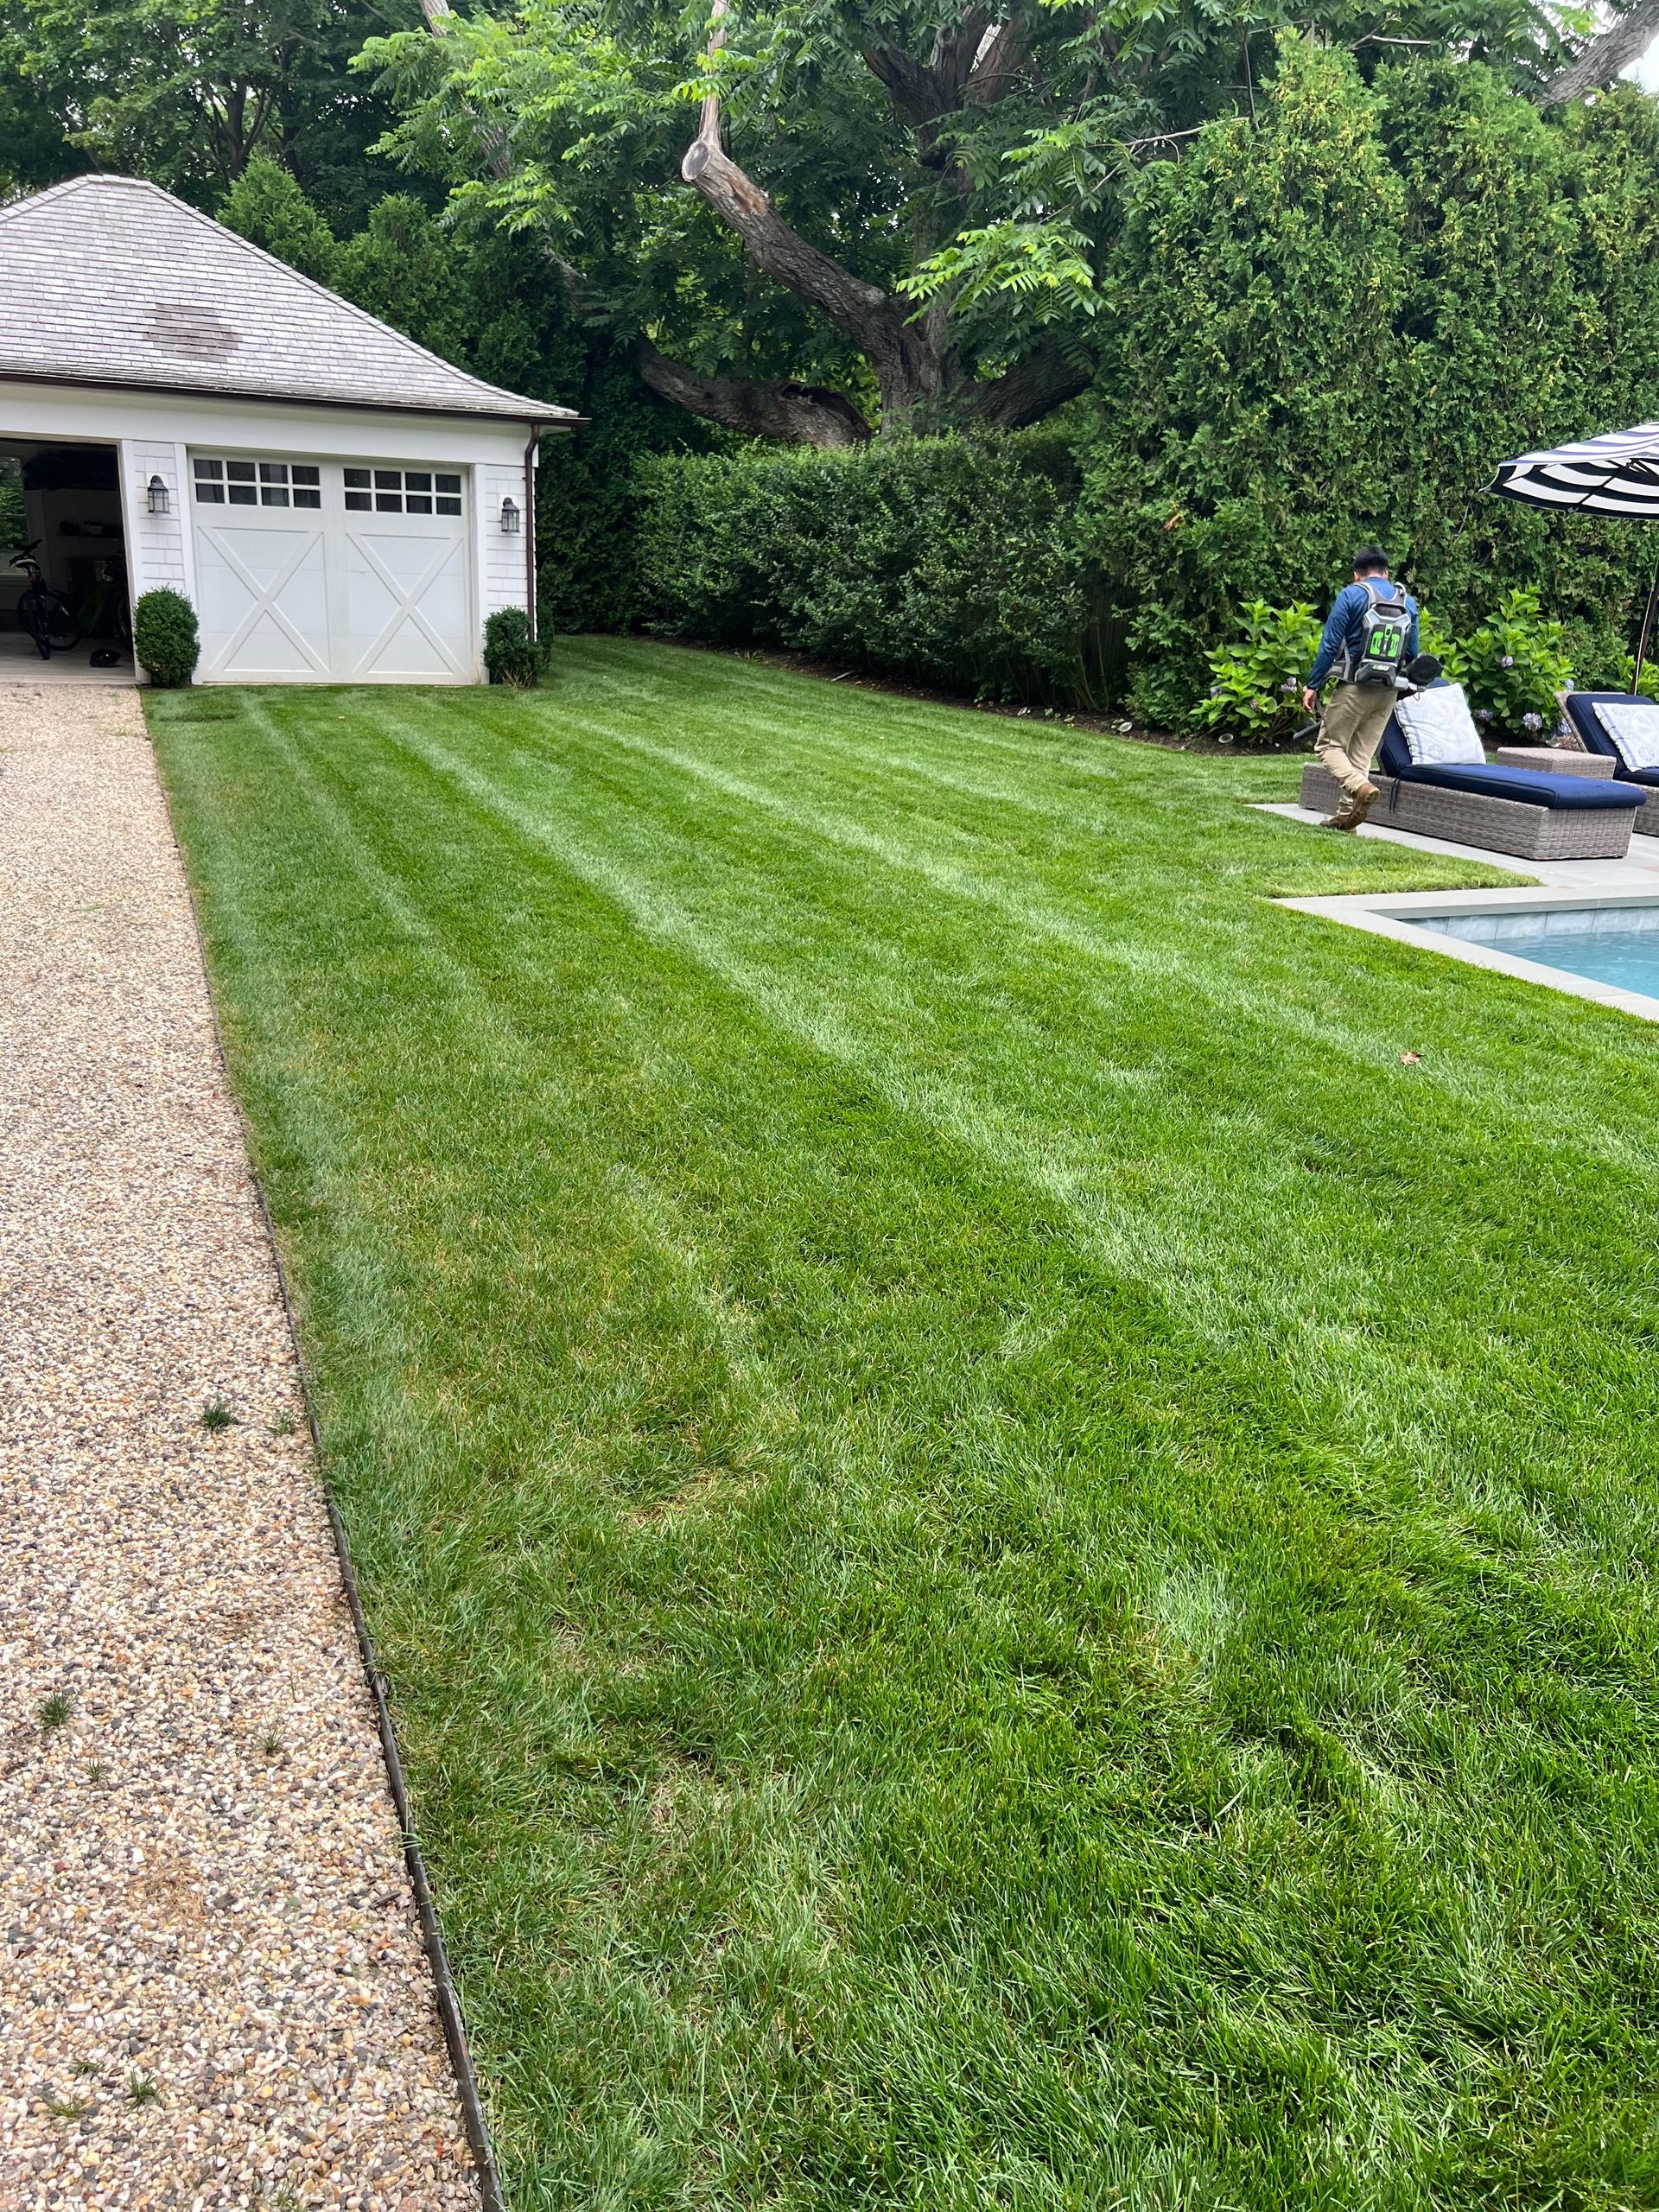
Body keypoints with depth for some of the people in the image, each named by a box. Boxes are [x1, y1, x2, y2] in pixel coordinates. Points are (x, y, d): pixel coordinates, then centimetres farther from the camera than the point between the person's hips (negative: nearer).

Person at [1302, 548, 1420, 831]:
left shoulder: (1351, 595, -5)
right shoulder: (1407, 601, 11)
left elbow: (1330, 644, -9)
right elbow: (1412, 653, 13)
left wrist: (1312, 685, -5)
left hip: (1355, 685, -5)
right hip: (1389, 691, 5)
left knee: (1328, 745, 2)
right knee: (1362, 754, 11)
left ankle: (1361, 787, -22)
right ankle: (1346, 816, 8)